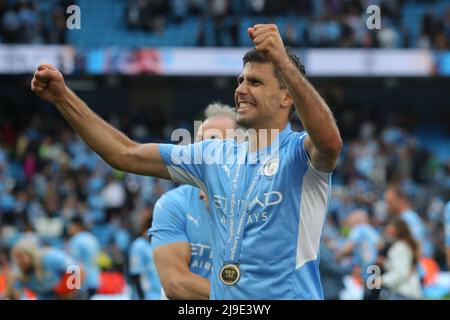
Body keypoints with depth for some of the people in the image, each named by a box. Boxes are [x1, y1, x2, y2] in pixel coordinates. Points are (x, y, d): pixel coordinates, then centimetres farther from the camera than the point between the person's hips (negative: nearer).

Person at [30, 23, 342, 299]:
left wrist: (282, 61, -43)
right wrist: (63, 96, 2)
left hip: (291, 293, -6)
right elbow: (126, 155, 11)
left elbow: (330, 142, -33)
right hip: (221, 295, 6)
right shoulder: (216, 156, 11)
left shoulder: (299, 153, -9)